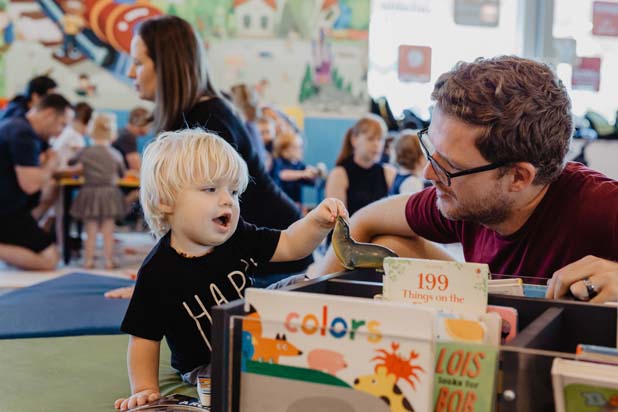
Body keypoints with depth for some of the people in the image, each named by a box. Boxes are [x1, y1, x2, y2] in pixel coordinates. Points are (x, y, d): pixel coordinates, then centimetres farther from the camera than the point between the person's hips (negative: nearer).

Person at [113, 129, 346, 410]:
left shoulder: (238, 237, -6)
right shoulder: (157, 272, -20)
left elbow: (289, 245, -2)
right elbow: (144, 339, -12)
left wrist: (318, 221, -21)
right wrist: (144, 389, -19)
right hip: (206, 366, -6)